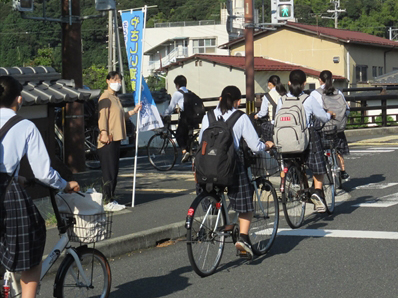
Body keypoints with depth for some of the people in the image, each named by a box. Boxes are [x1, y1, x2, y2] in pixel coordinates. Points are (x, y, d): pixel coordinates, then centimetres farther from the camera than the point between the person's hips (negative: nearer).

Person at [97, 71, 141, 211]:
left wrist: (134, 111, 15)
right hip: (108, 140, -10)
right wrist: (104, 133, -25)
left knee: (114, 172, 11)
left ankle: (111, 199, 16)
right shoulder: (105, 97, -8)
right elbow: (102, 115, -17)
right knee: (108, 172, -9)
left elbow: (122, 116, 27)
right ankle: (108, 202, -8)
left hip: (116, 139, 10)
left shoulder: (116, 98, 21)